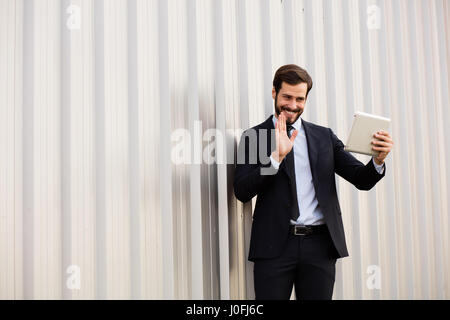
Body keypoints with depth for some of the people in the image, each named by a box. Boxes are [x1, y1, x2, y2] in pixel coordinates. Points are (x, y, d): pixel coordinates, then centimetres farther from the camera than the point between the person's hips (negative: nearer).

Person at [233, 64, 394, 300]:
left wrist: (378, 160, -15)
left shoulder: (324, 137, 12)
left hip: (320, 245, 2)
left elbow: (362, 180, 6)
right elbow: (242, 191, -7)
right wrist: (277, 156, -18)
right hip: (275, 245, -2)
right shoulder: (254, 137, 5)